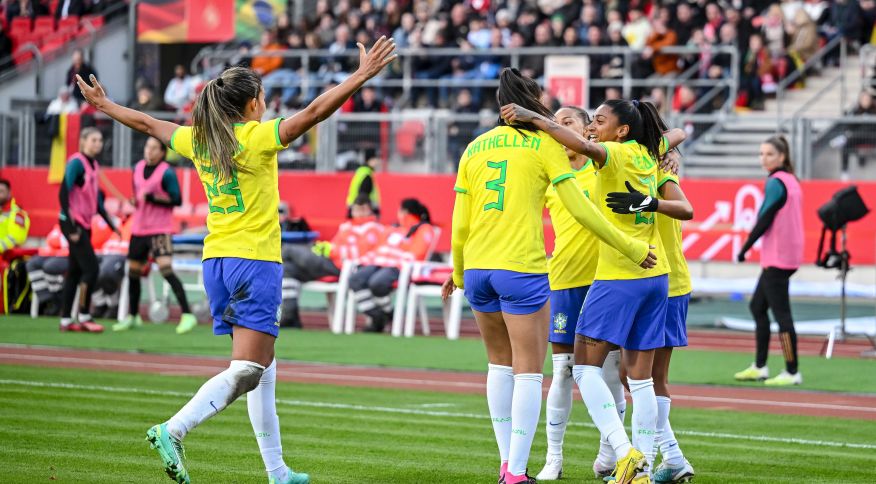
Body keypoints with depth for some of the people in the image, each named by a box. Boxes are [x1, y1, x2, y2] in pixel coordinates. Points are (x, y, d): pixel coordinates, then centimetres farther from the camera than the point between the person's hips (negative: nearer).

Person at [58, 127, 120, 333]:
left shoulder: (94, 165, 13)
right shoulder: (76, 162, -13)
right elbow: (63, 194, -19)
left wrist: (110, 223, 18)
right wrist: (71, 226, -23)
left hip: (85, 224, 8)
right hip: (73, 223, -8)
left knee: (75, 271, 8)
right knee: (91, 268, -11)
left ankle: (66, 320, 10)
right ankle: (84, 317, -5)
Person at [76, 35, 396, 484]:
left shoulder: (197, 140, 8)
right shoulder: (258, 137, -10)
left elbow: (147, 123, 22)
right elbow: (313, 113, -20)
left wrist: (103, 104, 37)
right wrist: (361, 76, -20)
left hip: (216, 261, 8)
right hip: (254, 260, -8)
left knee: (263, 371, 13)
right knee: (247, 371, -9)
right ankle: (173, 431, -25)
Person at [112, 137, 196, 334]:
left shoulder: (167, 173, -12)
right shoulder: (138, 168, 9)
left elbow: (177, 200, -16)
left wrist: (151, 198, -22)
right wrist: (135, 201, 5)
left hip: (159, 230, -7)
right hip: (139, 228, 7)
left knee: (166, 269, -21)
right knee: (133, 272, 13)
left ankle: (187, 315, -21)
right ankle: (133, 316, 29)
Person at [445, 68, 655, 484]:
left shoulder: (474, 148, 12)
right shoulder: (544, 145, 0)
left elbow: (460, 224, 12)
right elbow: (580, 209, -4)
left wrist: (458, 272, 27)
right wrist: (631, 248, 3)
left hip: (477, 268, 5)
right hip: (522, 269, -5)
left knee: (500, 363, 19)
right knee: (528, 371, -1)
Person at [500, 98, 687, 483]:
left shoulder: (617, 154, -10)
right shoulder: (648, 153, 11)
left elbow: (584, 146, -32)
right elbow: (677, 134, 33)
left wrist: (534, 118, -31)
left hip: (618, 277, -8)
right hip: (655, 276, 8)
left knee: (586, 367, -2)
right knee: (640, 376, 8)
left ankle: (624, 451, -17)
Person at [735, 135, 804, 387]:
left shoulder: (776, 182, -13)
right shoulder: (791, 181, 14)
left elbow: (764, 220, -17)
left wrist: (744, 249, -8)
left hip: (777, 259, -10)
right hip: (789, 256, 10)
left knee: (781, 314, -8)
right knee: (757, 307, 16)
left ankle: (792, 372, -7)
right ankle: (759, 367, 17)